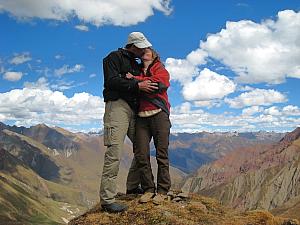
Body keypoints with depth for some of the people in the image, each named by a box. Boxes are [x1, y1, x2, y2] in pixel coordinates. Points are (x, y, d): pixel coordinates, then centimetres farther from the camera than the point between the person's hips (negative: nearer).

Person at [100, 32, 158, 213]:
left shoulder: (136, 64, 27)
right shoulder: (115, 57, 3)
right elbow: (112, 81, -12)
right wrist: (137, 85, -16)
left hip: (133, 110, 9)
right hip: (117, 105, -8)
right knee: (114, 152, -16)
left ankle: (133, 187, 21)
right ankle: (107, 200, -15)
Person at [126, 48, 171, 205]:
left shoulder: (161, 70, 11)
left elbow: (157, 83, -11)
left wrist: (135, 79, -7)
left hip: (158, 114, -3)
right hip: (141, 117, 3)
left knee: (161, 154, -3)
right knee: (141, 155, -3)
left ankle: (162, 191, 5)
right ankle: (148, 189, 8)